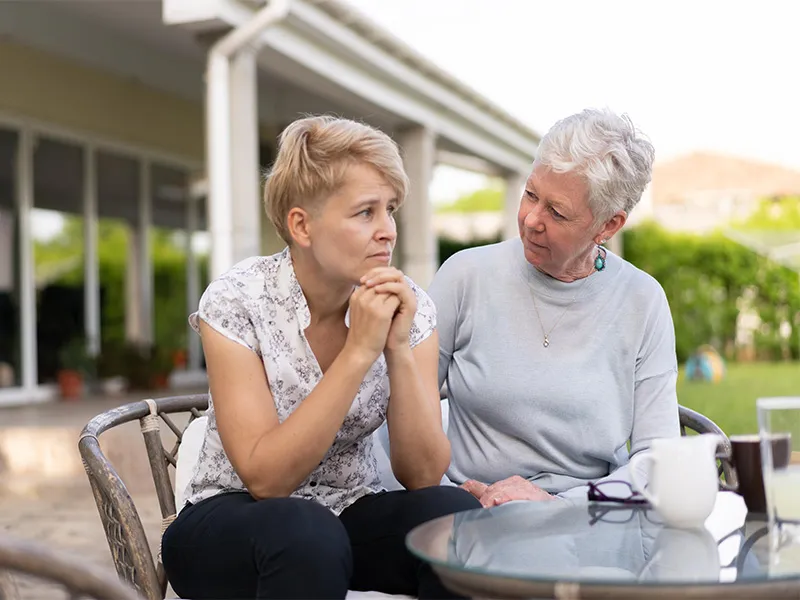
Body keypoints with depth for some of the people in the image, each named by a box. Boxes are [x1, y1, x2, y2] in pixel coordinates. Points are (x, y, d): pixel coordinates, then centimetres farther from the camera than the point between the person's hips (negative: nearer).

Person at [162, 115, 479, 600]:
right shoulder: (237, 301, -16)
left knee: (455, 513, -26)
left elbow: (423, 475, -12)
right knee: (305, 535, -36)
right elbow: (265, 478, -22)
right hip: (234, 523, -3)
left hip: (351, 514, 4)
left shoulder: (409, 306, -7)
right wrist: (359, 351, -29)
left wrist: (400, 349, -25)